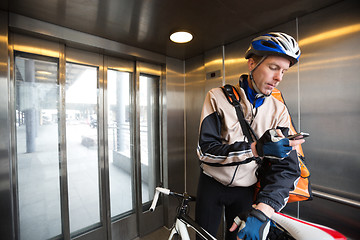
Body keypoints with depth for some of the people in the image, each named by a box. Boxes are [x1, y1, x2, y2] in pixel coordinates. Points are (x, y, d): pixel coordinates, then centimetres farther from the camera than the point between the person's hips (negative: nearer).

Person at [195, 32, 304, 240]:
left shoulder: (279, 111, -7)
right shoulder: (218, 97, -14)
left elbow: (287, 167, -14)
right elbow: (206, 150, -21)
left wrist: (261, 212, -27)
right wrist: (256, 148, -32)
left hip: (246, 191, 2)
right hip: (212, 185, -1)